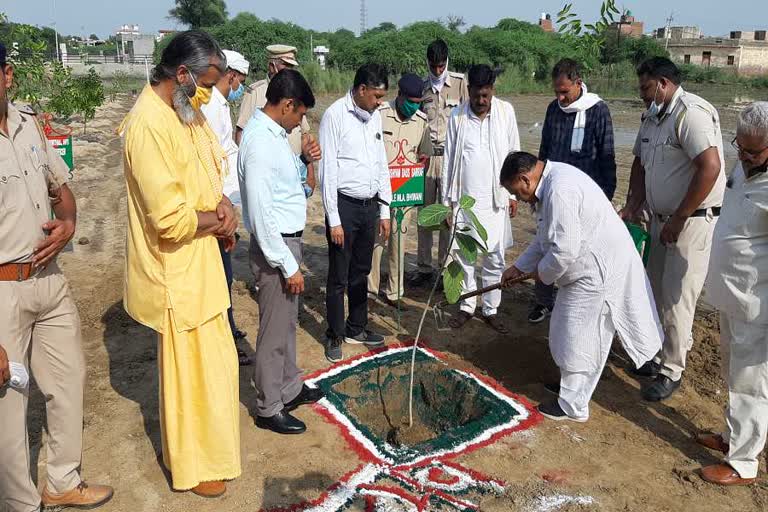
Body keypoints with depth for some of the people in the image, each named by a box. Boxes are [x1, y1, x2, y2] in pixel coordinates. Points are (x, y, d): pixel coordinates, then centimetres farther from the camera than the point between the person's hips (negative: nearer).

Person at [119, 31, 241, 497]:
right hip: (178, 272, -9)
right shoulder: (149, 125, -24)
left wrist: (222, 203, -5)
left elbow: (207, 170, 15)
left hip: (198, 261, 9)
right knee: (192, 368, 7)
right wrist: (218, 220, -11)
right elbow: (170, 218, -29)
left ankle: (205, 442, 44)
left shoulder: (184, 111, 6)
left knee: (212, 360, 22)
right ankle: (193, 467, 28)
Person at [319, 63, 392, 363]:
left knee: (361, 272, 17)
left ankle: (357, 328, 32)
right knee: (339, 277, 4)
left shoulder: (374, 116, 10)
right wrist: (334, 220, -15)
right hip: (344, 205, -6)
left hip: (370, 205, 6)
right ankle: (335, 336, 20)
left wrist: (384, 212, 12)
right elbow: (328, 170, -13)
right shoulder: (335, 115, -11)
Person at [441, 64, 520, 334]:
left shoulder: (506, 111, -1)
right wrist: (446, 199, 2)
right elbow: (449, 160, 3)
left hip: (495, 199, 0)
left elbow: (514, 154, 4)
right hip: (464, 198, 0)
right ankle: (467, 306, 22)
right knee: (463, 256, 7)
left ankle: (491, 309, 19)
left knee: (495, 258, 5)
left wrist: (513, 194, 2)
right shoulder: (457, 116, -1)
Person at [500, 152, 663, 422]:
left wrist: (543, 273, -9)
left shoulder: (560, 190, -26)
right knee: (572, 333, 22)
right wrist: (519, 267, 18)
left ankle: (573, 407, 18)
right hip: (590, 268, 10)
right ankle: (571, 384, 40)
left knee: (578, 339, 2)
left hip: (600, 271, -10)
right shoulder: (551, 183, 9)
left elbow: (564, 250, -27)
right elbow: (545, 239, 19)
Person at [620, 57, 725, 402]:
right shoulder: (652, 118, 10)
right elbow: (641, 164, 18)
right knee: (656, 291, 14)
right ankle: (661, 354, 30)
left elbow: (710, 168, -26)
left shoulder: (690, 113, -18)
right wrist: (633, 206, 3)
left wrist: (677, 220, -21)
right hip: (661, 219, 8)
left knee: (676, 297, -2)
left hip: (693, 221, -8)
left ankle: (672, 371, 12)